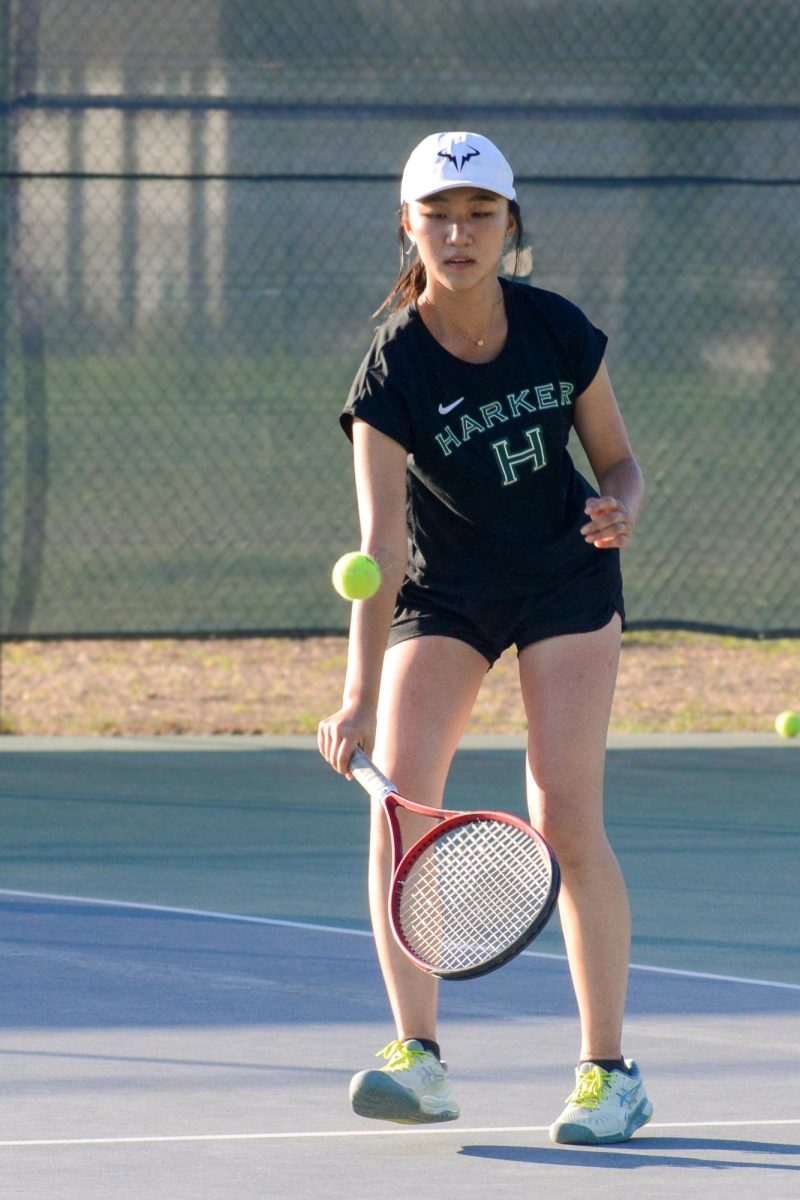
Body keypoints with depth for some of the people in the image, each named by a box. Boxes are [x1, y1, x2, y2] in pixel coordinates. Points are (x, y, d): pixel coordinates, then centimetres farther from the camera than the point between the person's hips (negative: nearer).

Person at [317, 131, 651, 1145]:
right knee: (397, 812, -17)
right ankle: (417, 1055, -11)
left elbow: (618, 460, 0)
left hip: (565, 581, 0)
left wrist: (619, 510, -24)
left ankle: (609, 1070, -2)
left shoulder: (559, 332, -14)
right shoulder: (392, 373, -21)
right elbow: (382, 549, -26)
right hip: (442, 594, 0)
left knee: (565, 823, -11)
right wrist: (360, 698, -35)